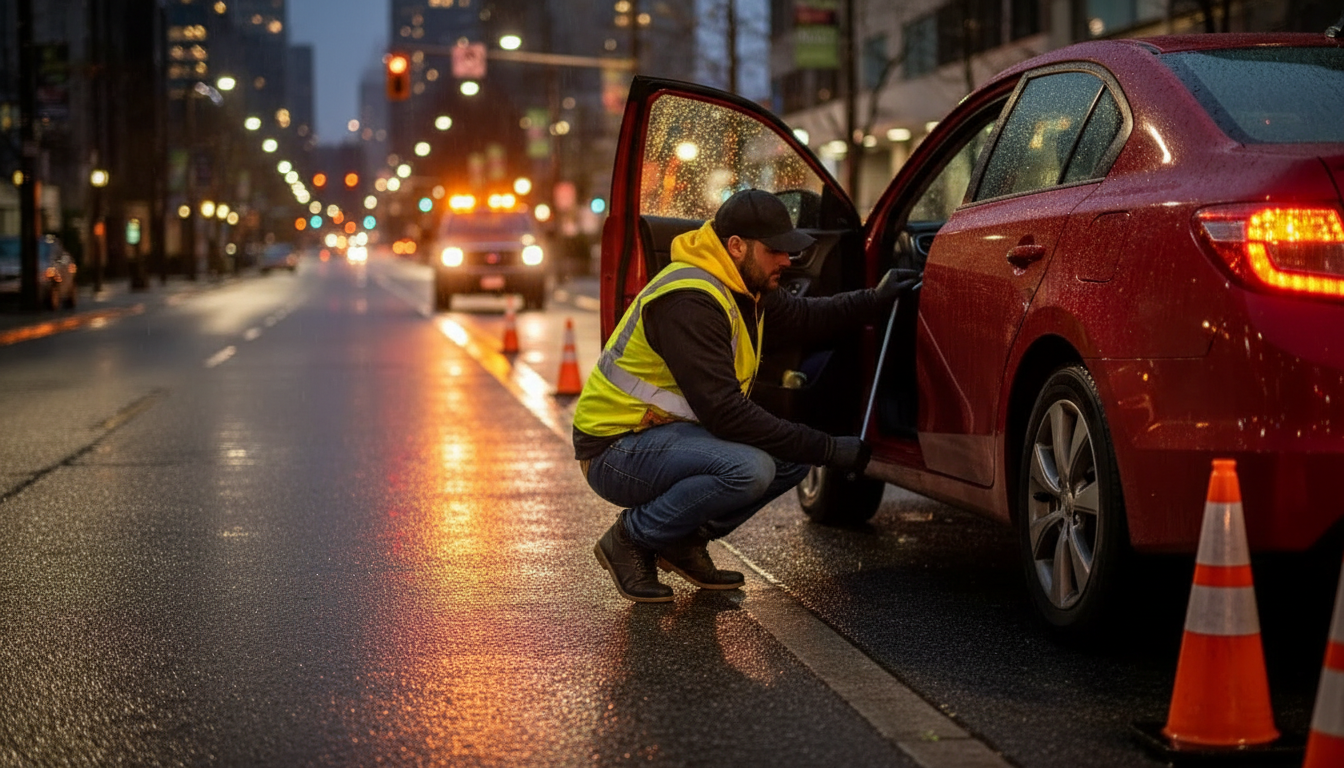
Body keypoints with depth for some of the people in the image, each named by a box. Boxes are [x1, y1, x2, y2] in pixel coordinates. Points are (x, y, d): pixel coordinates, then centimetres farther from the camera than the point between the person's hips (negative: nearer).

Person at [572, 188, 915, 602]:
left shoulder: (746, 286, 5)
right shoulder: (689, 302, -26)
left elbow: (803, 317, 24)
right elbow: (725, 412, -29)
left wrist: (875, 300, 9)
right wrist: (829, 449, -26)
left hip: (668, 429, 10)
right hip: (617, 450, -10)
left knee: (795, 454, 0)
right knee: (748, 469, -32)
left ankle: (683, 541, 7)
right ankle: (632, 538, -10)